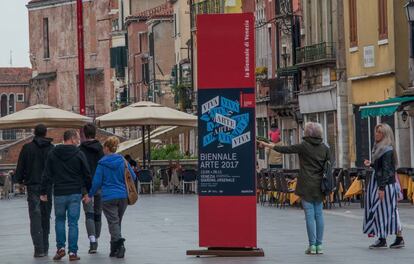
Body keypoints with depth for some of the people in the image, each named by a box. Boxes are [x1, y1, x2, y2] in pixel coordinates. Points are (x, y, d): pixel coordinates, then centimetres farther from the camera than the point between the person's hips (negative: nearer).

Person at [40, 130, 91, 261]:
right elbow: (87, 175, -1)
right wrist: (89, 191, 11)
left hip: (59, 193, 2)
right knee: (73, 223, 2)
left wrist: (44, 192, 6)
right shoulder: (79, 154, -3)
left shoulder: (52, 154, 3)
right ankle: (73, 252, 0)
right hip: (75, 193, -2)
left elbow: (47, 175, 2)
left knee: (59, 220, 17)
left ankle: (60, 248, 7)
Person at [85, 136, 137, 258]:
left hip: (108, 197, -4)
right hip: (123, 196, 4)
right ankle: (115, 249, 21)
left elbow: (97, 182, -4)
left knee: (113, 222, -6)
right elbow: (133, 177, 5)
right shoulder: (123, 161, 2)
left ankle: (119, 241, -31)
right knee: (117, 222, 15)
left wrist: (90, 195, 9)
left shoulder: (102, 163, -5)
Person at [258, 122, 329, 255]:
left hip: (306, 186, -4)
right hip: (319, 186, 4)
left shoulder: (303, 146, -9)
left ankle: (312, 245, -3)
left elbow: (284, 149, -3)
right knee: (319, 214, 7)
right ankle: (319, 245, 7)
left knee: (309, 215, -2)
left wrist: (267, 145, 8)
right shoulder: (325, 148, 4)